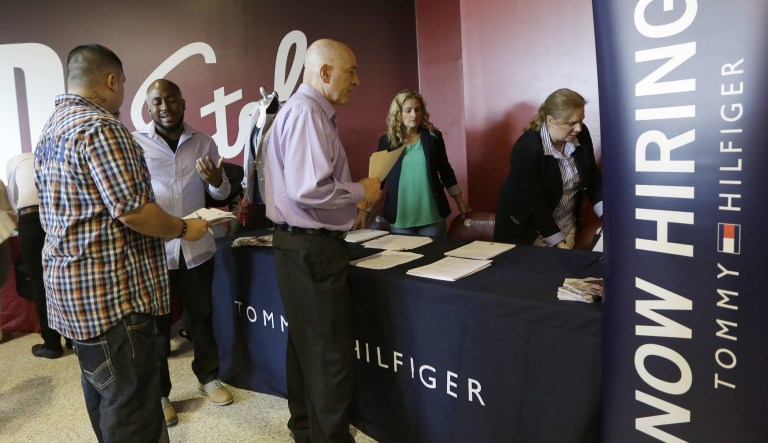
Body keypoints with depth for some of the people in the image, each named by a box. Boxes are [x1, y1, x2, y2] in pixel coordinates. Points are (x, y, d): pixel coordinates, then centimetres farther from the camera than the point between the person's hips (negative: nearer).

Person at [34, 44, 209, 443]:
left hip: (71, 283, 10)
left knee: (104, 393, 21)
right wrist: (184, 229, -6)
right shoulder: (98, 126, -16)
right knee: (131, 408, -2)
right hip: (110, 288, -10)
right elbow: (132, 211, -22)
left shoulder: (51, 129, 15)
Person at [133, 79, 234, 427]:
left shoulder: (203, 142, 5)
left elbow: (222, 193, 9)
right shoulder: (133, 144, -3)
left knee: (201, 315, 16)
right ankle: (158, 393, 26)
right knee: (156, 322, 10)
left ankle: (208, 376, 36)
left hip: (197, 246, 3)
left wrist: (215, 180, -14)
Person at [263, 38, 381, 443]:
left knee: (306, 343, 20)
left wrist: (352, 199, 13)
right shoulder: (306, 113, -18)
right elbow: (309, 190, -27)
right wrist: (360, 192, -12)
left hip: (302, 242, 11)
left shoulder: (307, 111, 15)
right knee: (331, 351, -1)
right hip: (312, 247, -11)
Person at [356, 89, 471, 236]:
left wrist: (460, 203, 12)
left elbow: (445, 171, 10)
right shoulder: (386, 141, 1)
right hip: (399, 219, 0)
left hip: (432, 216, 0)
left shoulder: (433, 137, 2)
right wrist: (363, 209, -4)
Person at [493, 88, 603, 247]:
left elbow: (593, 178, 1)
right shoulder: (526, 148, -26)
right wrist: (559, 243, -26)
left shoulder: (581, 135, -8)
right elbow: (534, 202, -26)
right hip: (528, 229, -5)